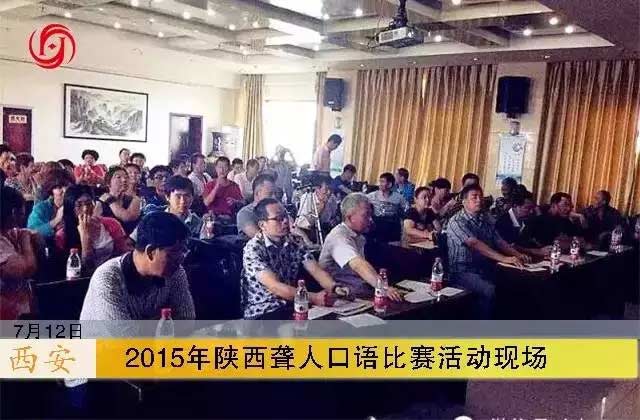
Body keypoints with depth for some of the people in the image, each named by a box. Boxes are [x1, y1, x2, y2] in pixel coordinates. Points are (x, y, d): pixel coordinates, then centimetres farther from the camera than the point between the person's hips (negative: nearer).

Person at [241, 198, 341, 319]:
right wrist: (313, 298, -35)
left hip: (291, 307, 6)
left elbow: (316, 270, -2)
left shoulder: (294, 242, 4)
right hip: (262, 314, -6)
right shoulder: (253, 249, -15)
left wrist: (334, 288, -23)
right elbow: (275, 287, -25)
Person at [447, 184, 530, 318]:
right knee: (489, 290, -31)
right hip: (463, 271, -7)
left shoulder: (485, 220, 15)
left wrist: (518, 255, -8)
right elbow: (475, 244, -22)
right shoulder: (457, 221, -9)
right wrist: (503, 258, -30)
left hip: (485, 269, 7)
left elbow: (499, 241, 12)